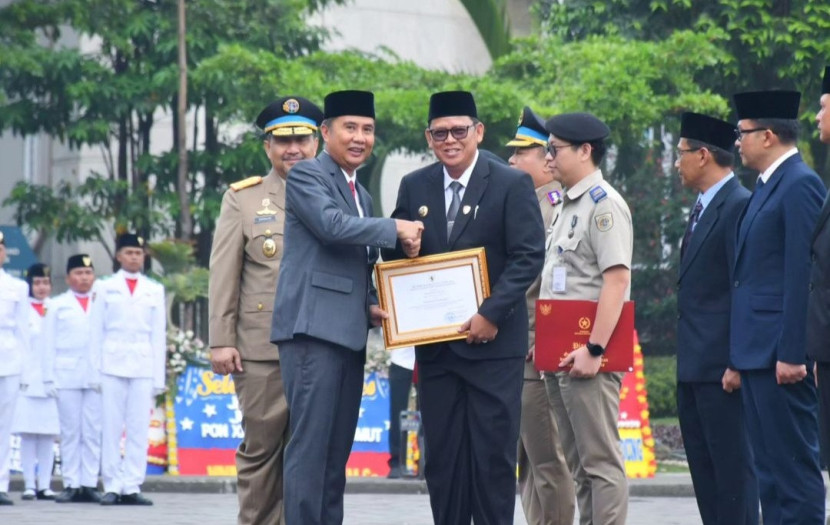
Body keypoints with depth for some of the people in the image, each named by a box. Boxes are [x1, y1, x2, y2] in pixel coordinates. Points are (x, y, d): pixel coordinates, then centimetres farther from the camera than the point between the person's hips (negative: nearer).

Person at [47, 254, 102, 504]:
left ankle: (90, 484, -1)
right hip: (67, 377, -1)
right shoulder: (58, 305, 12)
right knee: (70, 432, -1)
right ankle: (71, 485, 0)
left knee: (93, 432, -2)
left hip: (96, 377, 1)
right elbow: (49, 344, 9)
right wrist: (49, 377, 0)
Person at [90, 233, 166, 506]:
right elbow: (96, 332, 8)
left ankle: (132, 486, -1)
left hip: (144, 366, 1)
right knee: (112, 427, -3)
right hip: (112, 365, -1)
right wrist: (96, 370, 0)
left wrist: (158, 377, 7)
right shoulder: (106, 289, 9)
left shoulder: (155, 290, 13)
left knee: (139, 428, -3)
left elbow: (159, 334, 12)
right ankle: (112, 486, 0)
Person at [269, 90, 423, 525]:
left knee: (337, 452, 8)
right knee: (310, 445, -12)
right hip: (313, 327, -9)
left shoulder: (361, 195, 23)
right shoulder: (306, 175, -3)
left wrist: (372, 305, 10)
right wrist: (396, 229, -12)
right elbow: (332, 225, -20)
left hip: (348, 334, 9)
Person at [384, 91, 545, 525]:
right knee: (441, 456, 6)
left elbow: (529, 256, -9)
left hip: (494, 342, -4)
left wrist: (492, 314, -17)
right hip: (434, 344, 4)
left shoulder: (512, 185, -3)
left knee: (493, 454, -3)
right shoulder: (414, 187, 10)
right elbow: (395, 254, 16)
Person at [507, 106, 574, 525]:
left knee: (547, 462, -7)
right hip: (512, 355, 10)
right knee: (530, 463, 12)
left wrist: (541, 349, -20)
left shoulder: (560, 210, -11)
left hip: (536, 356, -10)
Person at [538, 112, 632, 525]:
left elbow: (617, 279, -19)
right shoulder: (568, 205, 19)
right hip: (559, 355, 10)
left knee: (600, 460, -8)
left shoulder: (603, 204, -11)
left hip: (586, 356, -10)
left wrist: (594, 349, -23)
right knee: (579, 464, 11)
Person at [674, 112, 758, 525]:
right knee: (703, 465, 11)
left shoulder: (739, 207, -13)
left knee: (733, 464, -7)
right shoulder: (702, 208, 18)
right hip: (694, 366, 10)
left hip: (720, 367, -10)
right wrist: (687, 359, 19)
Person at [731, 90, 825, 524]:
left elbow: (803, 275, -18)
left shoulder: (801, 186, -12)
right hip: (758, 355, 10)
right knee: (770, 469, 11)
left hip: (781, 354, -10)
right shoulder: (767, 187, 18)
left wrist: (791, 353, -21)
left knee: (795, 464, -8)